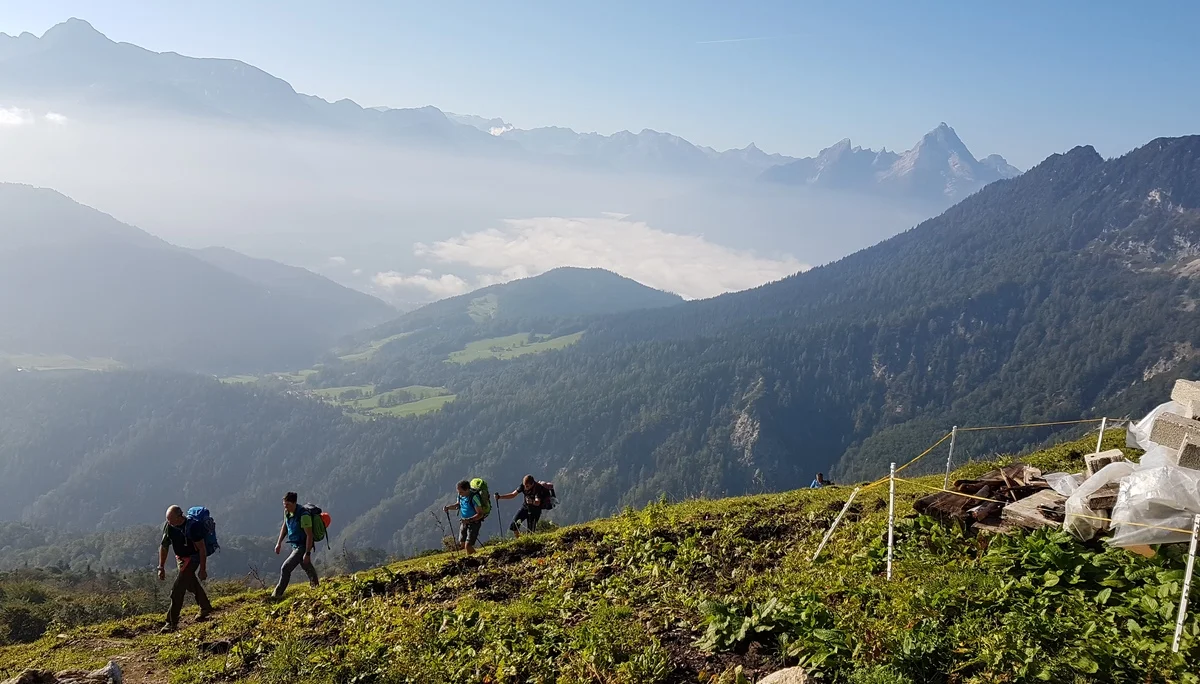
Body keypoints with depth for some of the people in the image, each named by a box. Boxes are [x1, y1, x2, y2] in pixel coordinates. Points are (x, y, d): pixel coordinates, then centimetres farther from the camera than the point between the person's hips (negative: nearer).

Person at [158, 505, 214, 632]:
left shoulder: (192, 527, -28)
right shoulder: (169, 526, -8)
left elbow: (202, 549, -22)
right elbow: (164, 547, 2)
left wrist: (203, 569, -19)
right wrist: (161, 568, -1)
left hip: (192, 559, -8)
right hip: (180, 559, 8)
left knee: (177, 589, -12)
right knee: (192, 584, 21)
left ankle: (172, 623, -5)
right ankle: (206, 609, 40)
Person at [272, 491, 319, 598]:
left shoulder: (303, 515, -28)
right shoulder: (287, 511, -3)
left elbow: (309, 535, -24)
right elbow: (285, 527, 16)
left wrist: (307, 553, -24)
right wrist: (279, 543, 12)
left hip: (303, 546, -8)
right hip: (295, 545, 8)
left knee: (286, 568, -14)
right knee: (307, 567, 25)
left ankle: (277, 594, -4)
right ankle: (315, 585, 45)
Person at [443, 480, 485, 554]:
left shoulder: (474, 497, -27)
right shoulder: (460, 495, -5)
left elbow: (480, 514, -24)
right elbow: (458, 504, 17)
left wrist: (469, 520, -36)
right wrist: (448, 507, -1)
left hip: (474, 522, -8)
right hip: (463, 522, 8)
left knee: (468, 546, -13)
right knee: (462, 543, 17)